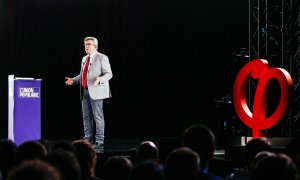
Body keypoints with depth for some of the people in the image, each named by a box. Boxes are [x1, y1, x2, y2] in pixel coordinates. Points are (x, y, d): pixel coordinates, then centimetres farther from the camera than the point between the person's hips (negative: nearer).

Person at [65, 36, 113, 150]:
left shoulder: (102, 58, -4)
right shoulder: (84, 59, 18)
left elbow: (109, 74, -9)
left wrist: (100, 80, -27)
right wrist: (73, 80, 9)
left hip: (96, 92, -8)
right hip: (85, 91, 8)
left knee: (98, 117, -5)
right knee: (86, 117, 10)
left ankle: (99, 142, -2)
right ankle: (88, 140, 18)